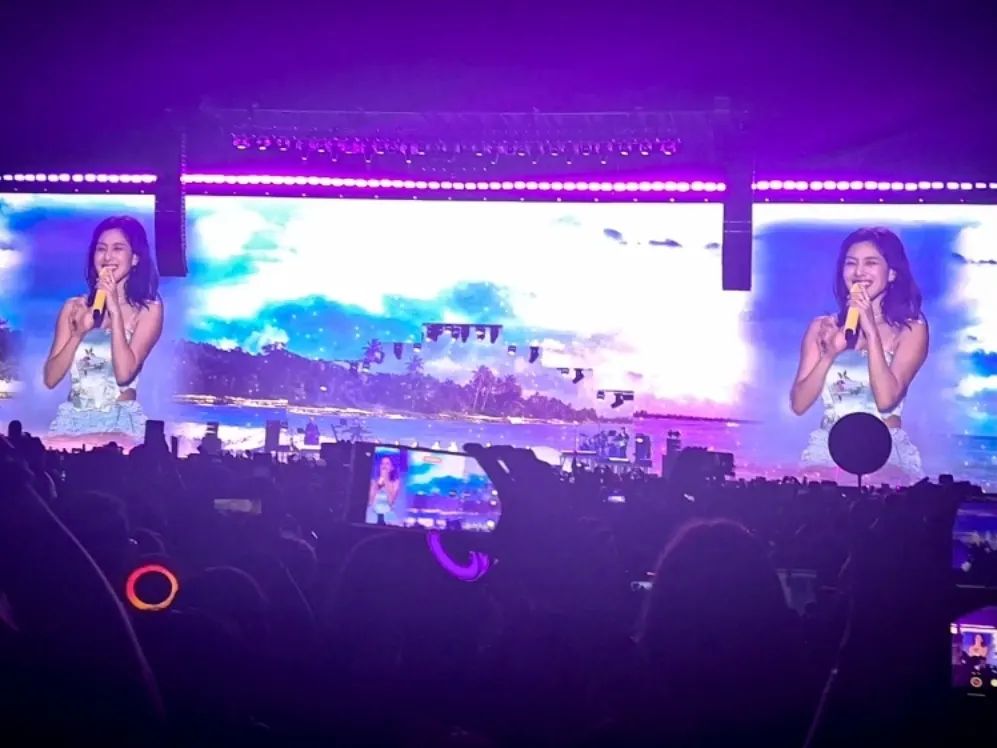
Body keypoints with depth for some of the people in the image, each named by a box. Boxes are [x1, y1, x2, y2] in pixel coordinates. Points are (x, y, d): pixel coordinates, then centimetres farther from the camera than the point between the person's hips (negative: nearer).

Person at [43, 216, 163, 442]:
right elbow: (51, 378, 2)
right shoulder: (74, 307, 8)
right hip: (72, 418, 3)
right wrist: (78, 333, -12)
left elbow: (124, 373, -14)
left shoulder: (149, 308, -1)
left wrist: (115, 311, -14)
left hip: (121, 420, -3)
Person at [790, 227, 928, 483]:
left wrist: (872, 331, -16)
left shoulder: (911, 328, 1)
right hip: (828, 448, 2)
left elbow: (886, 399, -14)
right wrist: (829, 354, -14)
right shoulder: (822, 327, 9)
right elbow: (798, 404, 0)